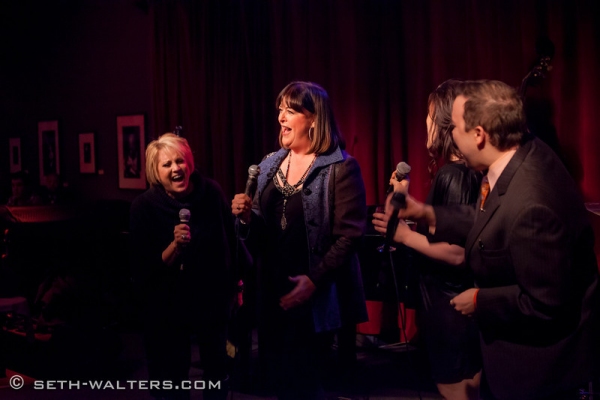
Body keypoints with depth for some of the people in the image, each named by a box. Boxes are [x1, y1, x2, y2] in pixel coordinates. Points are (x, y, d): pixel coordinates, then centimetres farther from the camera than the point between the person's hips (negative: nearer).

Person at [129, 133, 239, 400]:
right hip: (168, 305, -2)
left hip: (213, 298, 2)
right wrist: (175, 245, -33)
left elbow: (230, 243, 2)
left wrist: (234, 286, 10)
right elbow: (143, 270, -18)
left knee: (218, 369, 19)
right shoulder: (144, 206, -18)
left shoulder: (211, 192, -13)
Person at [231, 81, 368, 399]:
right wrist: (247, 217, -7)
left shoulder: (341, 167, -12)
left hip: (316, 296, -6)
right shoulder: (270, 165, 9)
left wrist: (314, 281, -21)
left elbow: (350, 234, -16)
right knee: (277, 374, 15)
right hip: (273, 290, 6)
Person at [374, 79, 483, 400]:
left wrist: (404, 235, -19)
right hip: (459, 301, 10)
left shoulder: (452, 175, -23)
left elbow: (456, 252, -27)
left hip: (450, 307, -10)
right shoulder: (464, 172, 6)